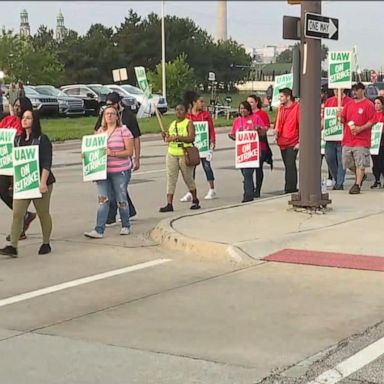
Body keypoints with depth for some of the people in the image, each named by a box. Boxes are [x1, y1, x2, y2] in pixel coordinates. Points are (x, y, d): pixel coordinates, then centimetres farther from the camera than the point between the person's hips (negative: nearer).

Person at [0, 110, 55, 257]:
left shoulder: (42, 139, -6)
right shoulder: (18, 139, 12)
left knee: (43, 214, 7)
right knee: (17, 213, -6)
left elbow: (46, 163, -12)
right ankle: (13, 247, -8)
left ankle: (46, 244, 22)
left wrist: (43, 182, -20)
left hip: (39, 183, -5)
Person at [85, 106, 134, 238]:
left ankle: (125, 226, 23)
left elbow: (129, 151, -10)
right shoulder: (100, 130, 11)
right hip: (102, 171, 4)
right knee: (103, 200, -3)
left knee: (121, 199, 6)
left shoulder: (123, 130, -5)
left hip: (120, 171, -4)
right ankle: (99, 230, -6)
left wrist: (113, 153, -21)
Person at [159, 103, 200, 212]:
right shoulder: (172, 124, 15)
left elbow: (191, 138, -18)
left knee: (188, 178, 5)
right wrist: (165, 136, -1)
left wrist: (177, 137, -25)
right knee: (170, 179, -4)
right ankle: (169, 204, -7)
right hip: (172, 154, 5)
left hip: (184, 154, -5)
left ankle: (195, 200, 23)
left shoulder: (188, 123, -3)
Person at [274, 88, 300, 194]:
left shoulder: (297, 108, -9)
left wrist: (300, 142, -15)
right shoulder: (281, 108, 12)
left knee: (290, 165, -13)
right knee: (288, 166, 11)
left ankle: (289, 189, -11)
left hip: (292, 143, -7)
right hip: (282, 143, 7)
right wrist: (277, 131, 7)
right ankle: (292, 189, 19)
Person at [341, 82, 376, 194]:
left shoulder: (368, 104, -3)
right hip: (347, 139, 6)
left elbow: (372, 121, -9)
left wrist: (360, 128, -19)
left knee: (360, 163, -6)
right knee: (348, 162, 11)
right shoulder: (349, 105, 15)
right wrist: (340, 118, -5)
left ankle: (357, 185, -2)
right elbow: (343, 119, 18)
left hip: (361, 140, -6)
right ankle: (360, 176, 34)